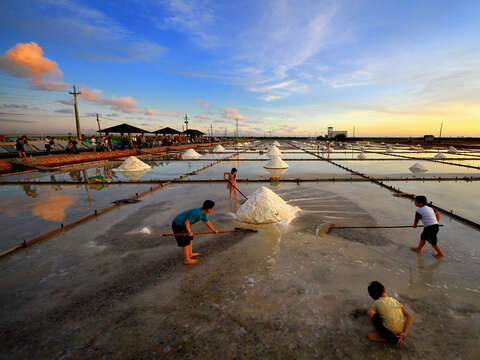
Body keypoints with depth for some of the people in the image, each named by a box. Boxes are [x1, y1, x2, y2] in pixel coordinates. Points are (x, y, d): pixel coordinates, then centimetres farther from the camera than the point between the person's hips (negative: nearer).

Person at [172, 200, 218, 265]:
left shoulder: (203, 213, -1)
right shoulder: (196, 212, -30)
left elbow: (207, 222, 13)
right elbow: (187, 221, -29)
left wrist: (213, 230, 20)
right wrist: (189, 232, -23)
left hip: (183, 224, 10)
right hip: (178, 225, -9)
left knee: (189, 238, 19)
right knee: (185, 242, -3)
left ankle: (190, 254, 35)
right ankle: (187, 259, 9)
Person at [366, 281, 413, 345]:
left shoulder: (377, 303, 1)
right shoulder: (396, 301, 9)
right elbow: (410, 317, 0)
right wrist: (405, 333, -6)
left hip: (391, 337, -6)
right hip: (400, 336, 6)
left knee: (370, 312, -2)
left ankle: (379, 336, 9)